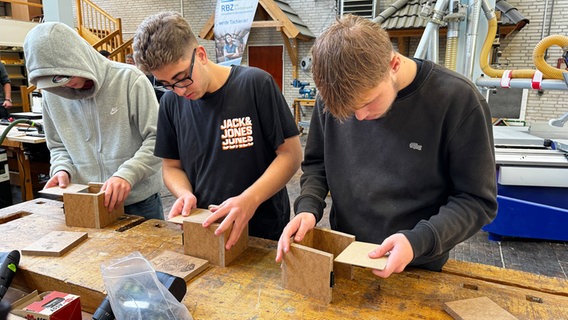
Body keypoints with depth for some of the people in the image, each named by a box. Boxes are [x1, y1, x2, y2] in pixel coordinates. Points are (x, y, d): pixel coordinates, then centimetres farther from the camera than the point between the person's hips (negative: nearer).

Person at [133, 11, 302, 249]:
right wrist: (185, 194, -10)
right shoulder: (171, 101, 2)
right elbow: (171, 166, 12)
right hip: (202, 229, 1)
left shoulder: (255, 84, -10)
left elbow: (290, 154, -9)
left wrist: (250, 199, -22)